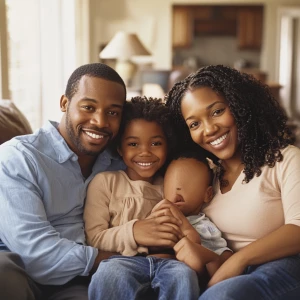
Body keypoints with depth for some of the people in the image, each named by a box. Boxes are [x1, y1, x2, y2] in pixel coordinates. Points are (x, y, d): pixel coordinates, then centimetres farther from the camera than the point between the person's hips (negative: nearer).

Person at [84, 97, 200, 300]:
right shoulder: (105, 182, 11)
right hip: (124, 260, -2)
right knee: (109, 273, -38)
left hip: (166, 261, 3)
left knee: (184, 275, -33)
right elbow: (93, 238, 1)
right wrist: (133, 232, -16)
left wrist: (185, 236, -5)